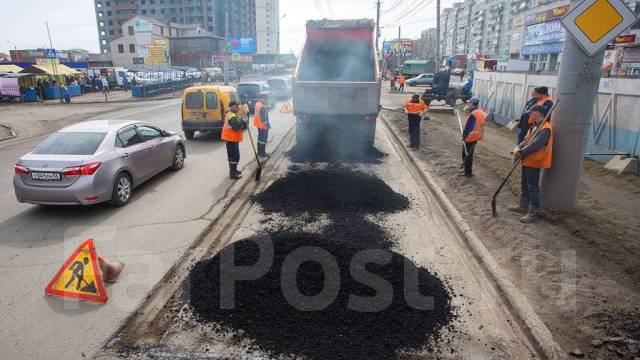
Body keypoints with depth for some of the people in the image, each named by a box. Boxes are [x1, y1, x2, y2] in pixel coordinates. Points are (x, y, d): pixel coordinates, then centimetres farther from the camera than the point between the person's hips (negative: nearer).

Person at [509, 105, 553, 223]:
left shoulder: (545, 129, -19)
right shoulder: (534, 127, 13)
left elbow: (535, 145, -28)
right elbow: (525, 141, 11)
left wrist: (521, 153, -23)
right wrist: (518, 149, -7)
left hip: (534, 163, -10)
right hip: (527, 161, 10)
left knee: (533, 187, -4)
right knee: (525, 185, 19)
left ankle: (534, 212, 4)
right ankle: (523, 206, 33)